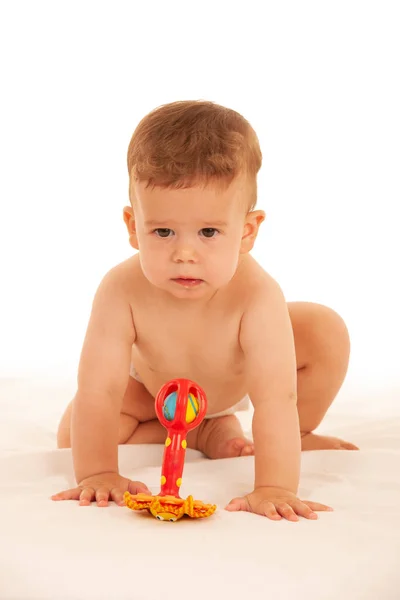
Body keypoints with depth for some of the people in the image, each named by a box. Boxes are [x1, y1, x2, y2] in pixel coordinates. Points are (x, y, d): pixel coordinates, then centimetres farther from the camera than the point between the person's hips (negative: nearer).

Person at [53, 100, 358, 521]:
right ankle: (206, 431, -3)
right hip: (155, 388, 1)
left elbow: (275, 399, -50)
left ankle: (297, 438, 2)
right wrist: (97, 473, -46)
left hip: (242, 373, -1)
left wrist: (275, 488, -59)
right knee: (74, 433, -15)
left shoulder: (257, 296, -44)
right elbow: (98, 391, -40)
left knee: (327, 332, -20)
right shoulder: (121, 292, -41)